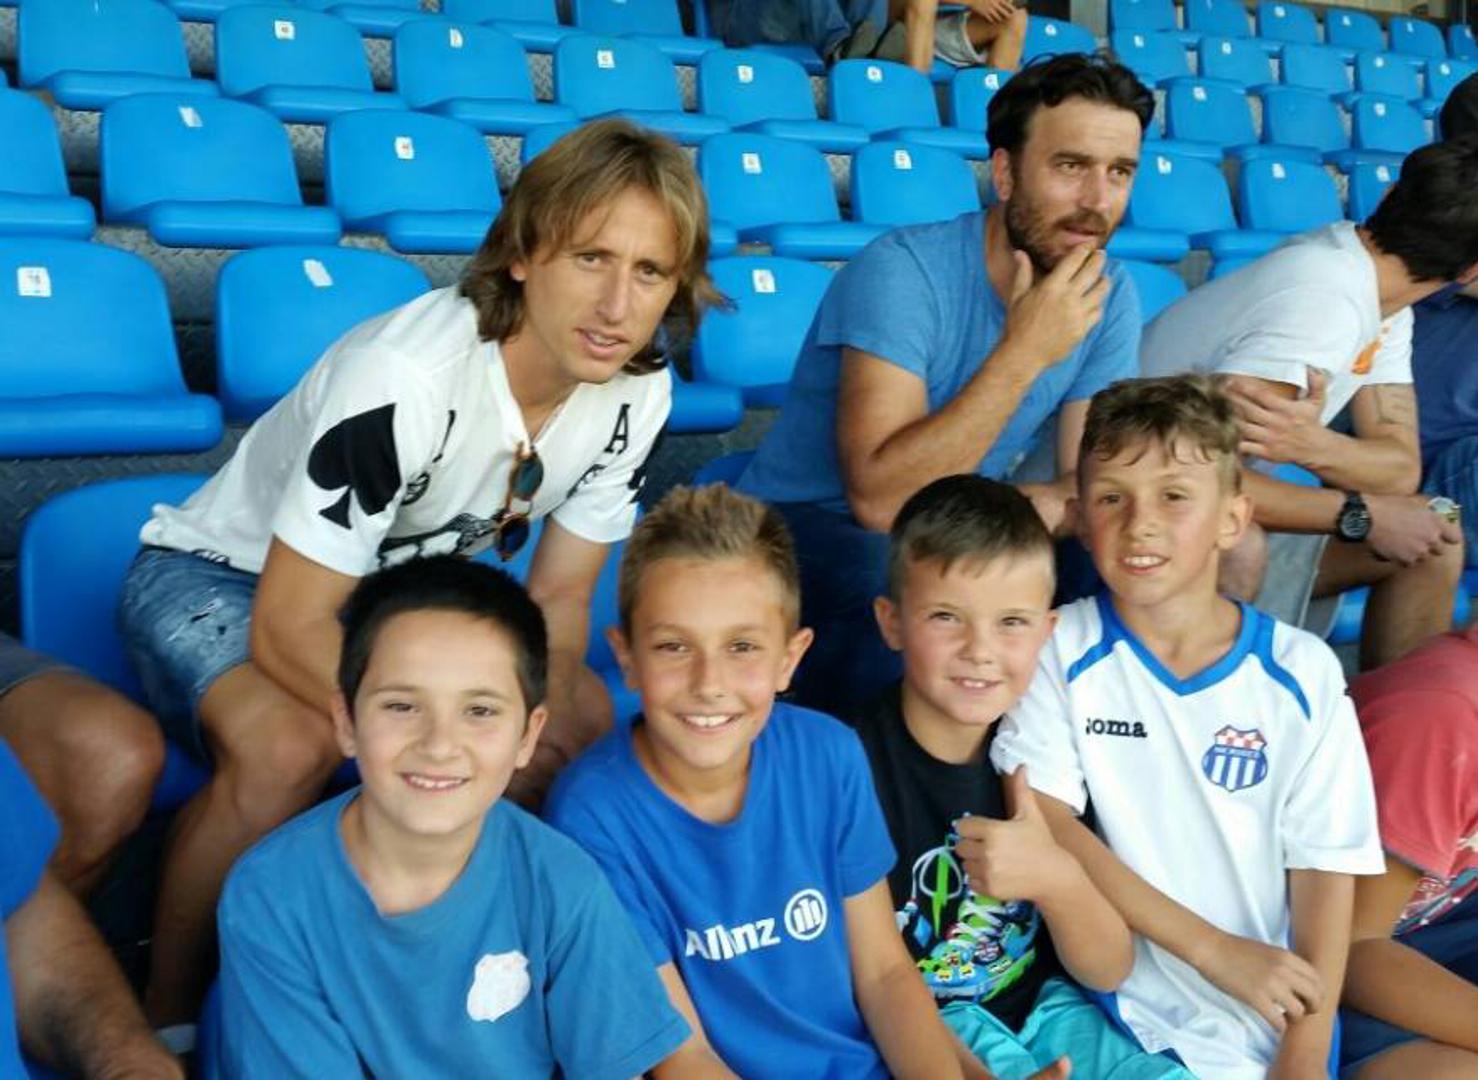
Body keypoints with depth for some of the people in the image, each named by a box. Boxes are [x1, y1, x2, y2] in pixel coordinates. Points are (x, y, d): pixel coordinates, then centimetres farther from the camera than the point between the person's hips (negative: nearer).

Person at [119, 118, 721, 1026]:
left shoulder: (636, 393, -15)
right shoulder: (403, 379, -35)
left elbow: (559, 596, -6)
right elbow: (288, 628, -31)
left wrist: (543, 722, -26)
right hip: (223, 571, -5)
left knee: (587, 721, -14)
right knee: (290, 747, -35)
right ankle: (169, 1011, -9)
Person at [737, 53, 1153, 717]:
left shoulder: (1108, 296, -3)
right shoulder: (903, 270, -22)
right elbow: (878, 498, -30)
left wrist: (1046, 504, -28)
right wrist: (1023, 352, -31)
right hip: (802, 523, -5)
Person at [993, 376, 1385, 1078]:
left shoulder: (1301, 673, -2)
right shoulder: (1062, 648, -5)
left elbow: (1325, 864, -1)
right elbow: (1043, 822, -11)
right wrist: (1212, 948, -15)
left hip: (1279, 1006, 2)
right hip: (1125, 1003, -2)